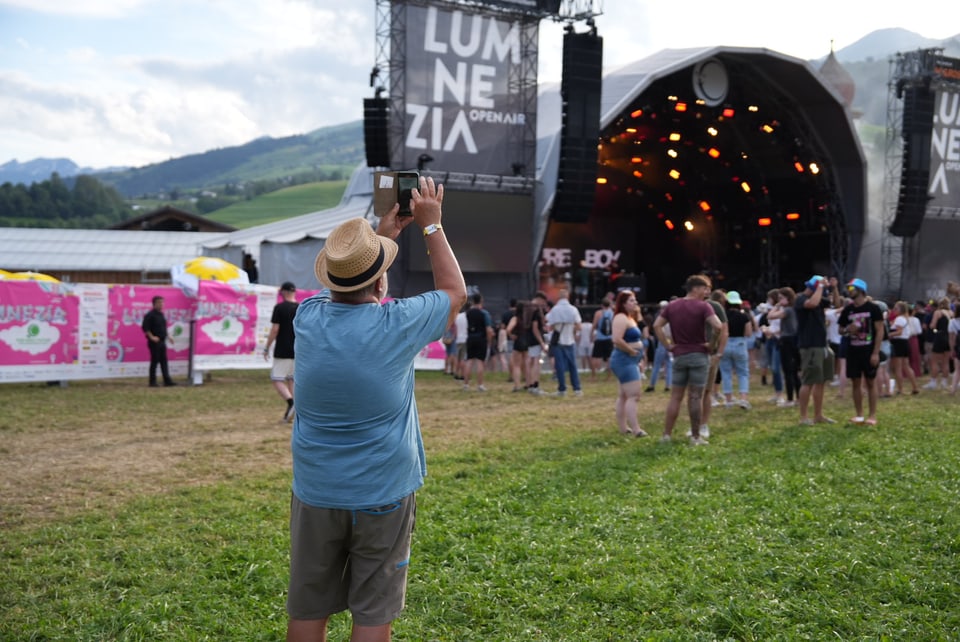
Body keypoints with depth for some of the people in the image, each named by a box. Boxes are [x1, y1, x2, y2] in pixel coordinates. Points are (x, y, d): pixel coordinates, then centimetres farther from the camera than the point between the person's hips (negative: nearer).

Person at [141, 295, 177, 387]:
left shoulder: (161, 314, 15)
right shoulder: (150, 315, -11)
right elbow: (145, 327, -15)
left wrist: (168, 336, 17)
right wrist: (152, 337, -19)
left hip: (162, 342, 8)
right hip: (154, 342, -8)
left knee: (164, 361, 5)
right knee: (154, 361, -3)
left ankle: (167, 380, 4)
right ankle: (153, 381, 4)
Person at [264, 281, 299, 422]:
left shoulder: (279, 308, -9)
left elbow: (274, 330, -11)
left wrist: (266, 348, -2)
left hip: (282, 351, -5)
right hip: (298, 351, 5)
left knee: (277, 380, -1)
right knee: (292, 380, 12)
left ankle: (291, 402, -23)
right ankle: (291, 411, 9)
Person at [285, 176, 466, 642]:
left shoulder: (308, 317, -5)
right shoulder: (396, 325, -15)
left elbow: (344, 294, 20)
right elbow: (455, 292, 4)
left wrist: (383, 232, 20)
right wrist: (430, 225, 10)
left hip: (315, 493, 3)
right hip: (382, 495, -3)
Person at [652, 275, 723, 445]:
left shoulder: (672, 306, 6)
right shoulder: (703, 306, -9)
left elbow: (656, 325, 1)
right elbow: (718, 326, -21)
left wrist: (668, 345, 3)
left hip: (679, 355, 4)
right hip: (699, 355, -4)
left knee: (675, 396, 9)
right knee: (695, 396, 1)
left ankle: (666, 434, 7)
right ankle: (695, 437, 6)